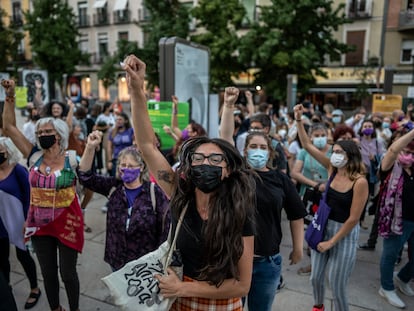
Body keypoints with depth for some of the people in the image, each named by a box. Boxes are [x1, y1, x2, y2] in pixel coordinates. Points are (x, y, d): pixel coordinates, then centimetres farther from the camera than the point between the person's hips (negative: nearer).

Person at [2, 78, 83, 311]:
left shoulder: (71, 159, -11)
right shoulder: (34, 157, -2)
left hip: (67, 224, -4)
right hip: (40, 225, 4)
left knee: (68, 272, 10)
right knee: (48, 272, 19)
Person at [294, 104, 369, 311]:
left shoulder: (360, 182, -19)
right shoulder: (333, 169, -4)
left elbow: (353, 219, -17)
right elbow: (307, 145, -4)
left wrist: (332, 242, -13)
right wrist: (298, 120, -13)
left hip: (345, 235, -5)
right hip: (324, 227, 6)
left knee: (337, 286, 6)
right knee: (316, 278, 18)